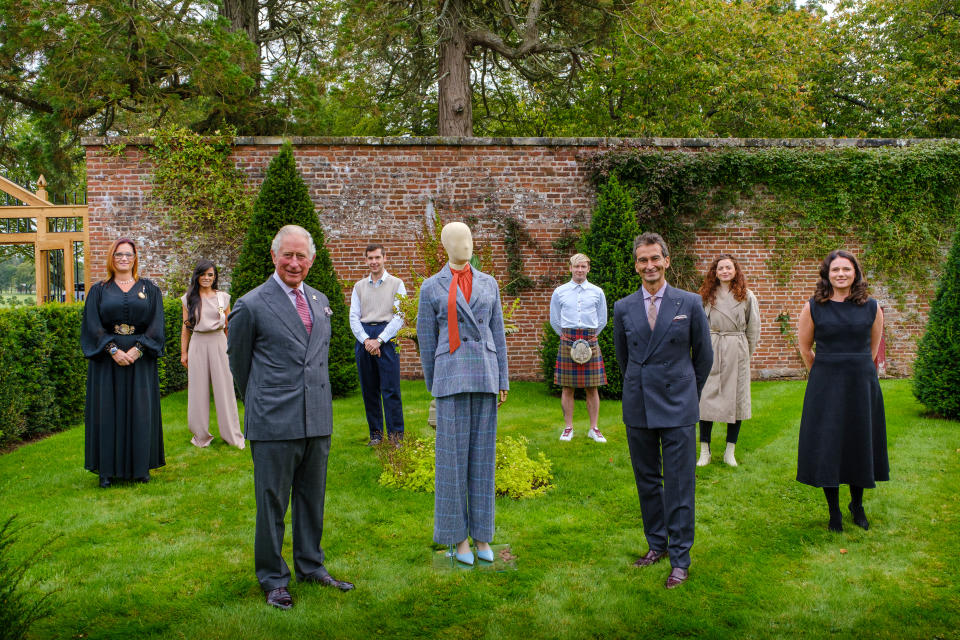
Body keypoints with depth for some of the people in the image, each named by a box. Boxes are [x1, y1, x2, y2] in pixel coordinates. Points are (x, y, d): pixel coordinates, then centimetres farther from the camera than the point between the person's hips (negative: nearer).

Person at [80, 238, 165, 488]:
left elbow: (156, 324, 0)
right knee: (107, 410, 0)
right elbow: (93, 326, -1)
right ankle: (108, 468, 7)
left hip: (140, 360, 0)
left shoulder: (149, 289, 8)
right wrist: (113, 350, -14)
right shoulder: (99, 291, 8)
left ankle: (140, 466, 9)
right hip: (107, 361, 0)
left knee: (140, 411, 1)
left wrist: (137, 349, -13)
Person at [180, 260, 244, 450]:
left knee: (224, 388, 0)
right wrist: (184, 352, 7)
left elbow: (228, 327, 10)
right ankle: (201, 436, 14)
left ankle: (232, 435, 9)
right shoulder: (189, 298, 6)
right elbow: (185, 327, 10)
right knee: (198, 389, 3)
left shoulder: (223, 297, 5)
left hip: (219, 344, 0)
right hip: (198, 345, 0)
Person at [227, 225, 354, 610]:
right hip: (274, 422, -5)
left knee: (312, 498, 16)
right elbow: (237, 358, 5)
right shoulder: (252, 306, -7)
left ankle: (311, 567, 31)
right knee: (272, 503, 4)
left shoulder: (321, 302, 12)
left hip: (318, 419, 6)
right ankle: (273, 579, 18)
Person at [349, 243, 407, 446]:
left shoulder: (396, 284, 6)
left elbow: (399, 316, -3)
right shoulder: (359, 286, 16)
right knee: (369, 389, 5)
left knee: (390, 389, -8)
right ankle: (375, 433, 13)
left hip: (387, 336, -3)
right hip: (363, 336, 4)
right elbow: (354, 317, 9)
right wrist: (366, 340, -7)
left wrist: (379, 340, -11)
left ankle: (396, 434, -3)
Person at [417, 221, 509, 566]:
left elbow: (497, 334, 12)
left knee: (483, 455, 6)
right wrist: (433, 386, 8)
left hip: (486, 376, 3)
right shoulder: (431, 288, 3)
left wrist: (503, 380, 7)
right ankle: (458, 536, 11)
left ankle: (481, 534, 16)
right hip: (452, 376, -3)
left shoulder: (489, 284, 12)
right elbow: (427, 340, 6)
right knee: (453, 455, 0)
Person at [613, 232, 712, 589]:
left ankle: (680, 559, 8)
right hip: (638, 408, 3)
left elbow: (704, 355, 8)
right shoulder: (623, 308, 4)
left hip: (678, 409, -2)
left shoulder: (690, 303, -1)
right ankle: (656, 544, 26)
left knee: (679, 485, -1)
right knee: (647, 480, 11)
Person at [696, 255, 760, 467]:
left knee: (736, 398, 3)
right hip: (711, 351, 0)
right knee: (706, 396, -3)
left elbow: (753, 328, 8)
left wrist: (746, 353, 6)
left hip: (737, 352, 0)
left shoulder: (746, 296, 4)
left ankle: (730, 451, 12)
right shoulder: (707, 295, 7)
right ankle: (704, 451, 5)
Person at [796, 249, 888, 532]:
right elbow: (804, 347, 7)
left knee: (860, 444, 11)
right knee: (827, 446, 2)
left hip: (862, 384, 1)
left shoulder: (872, 307, 0)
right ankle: (834, 511, 17)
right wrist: (825, 373, 9)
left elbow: (873, 347, 13)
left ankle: (857, 504, 32)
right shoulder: (813, 307, -3)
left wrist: (857, 369, 12)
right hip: (825, 387, -1)